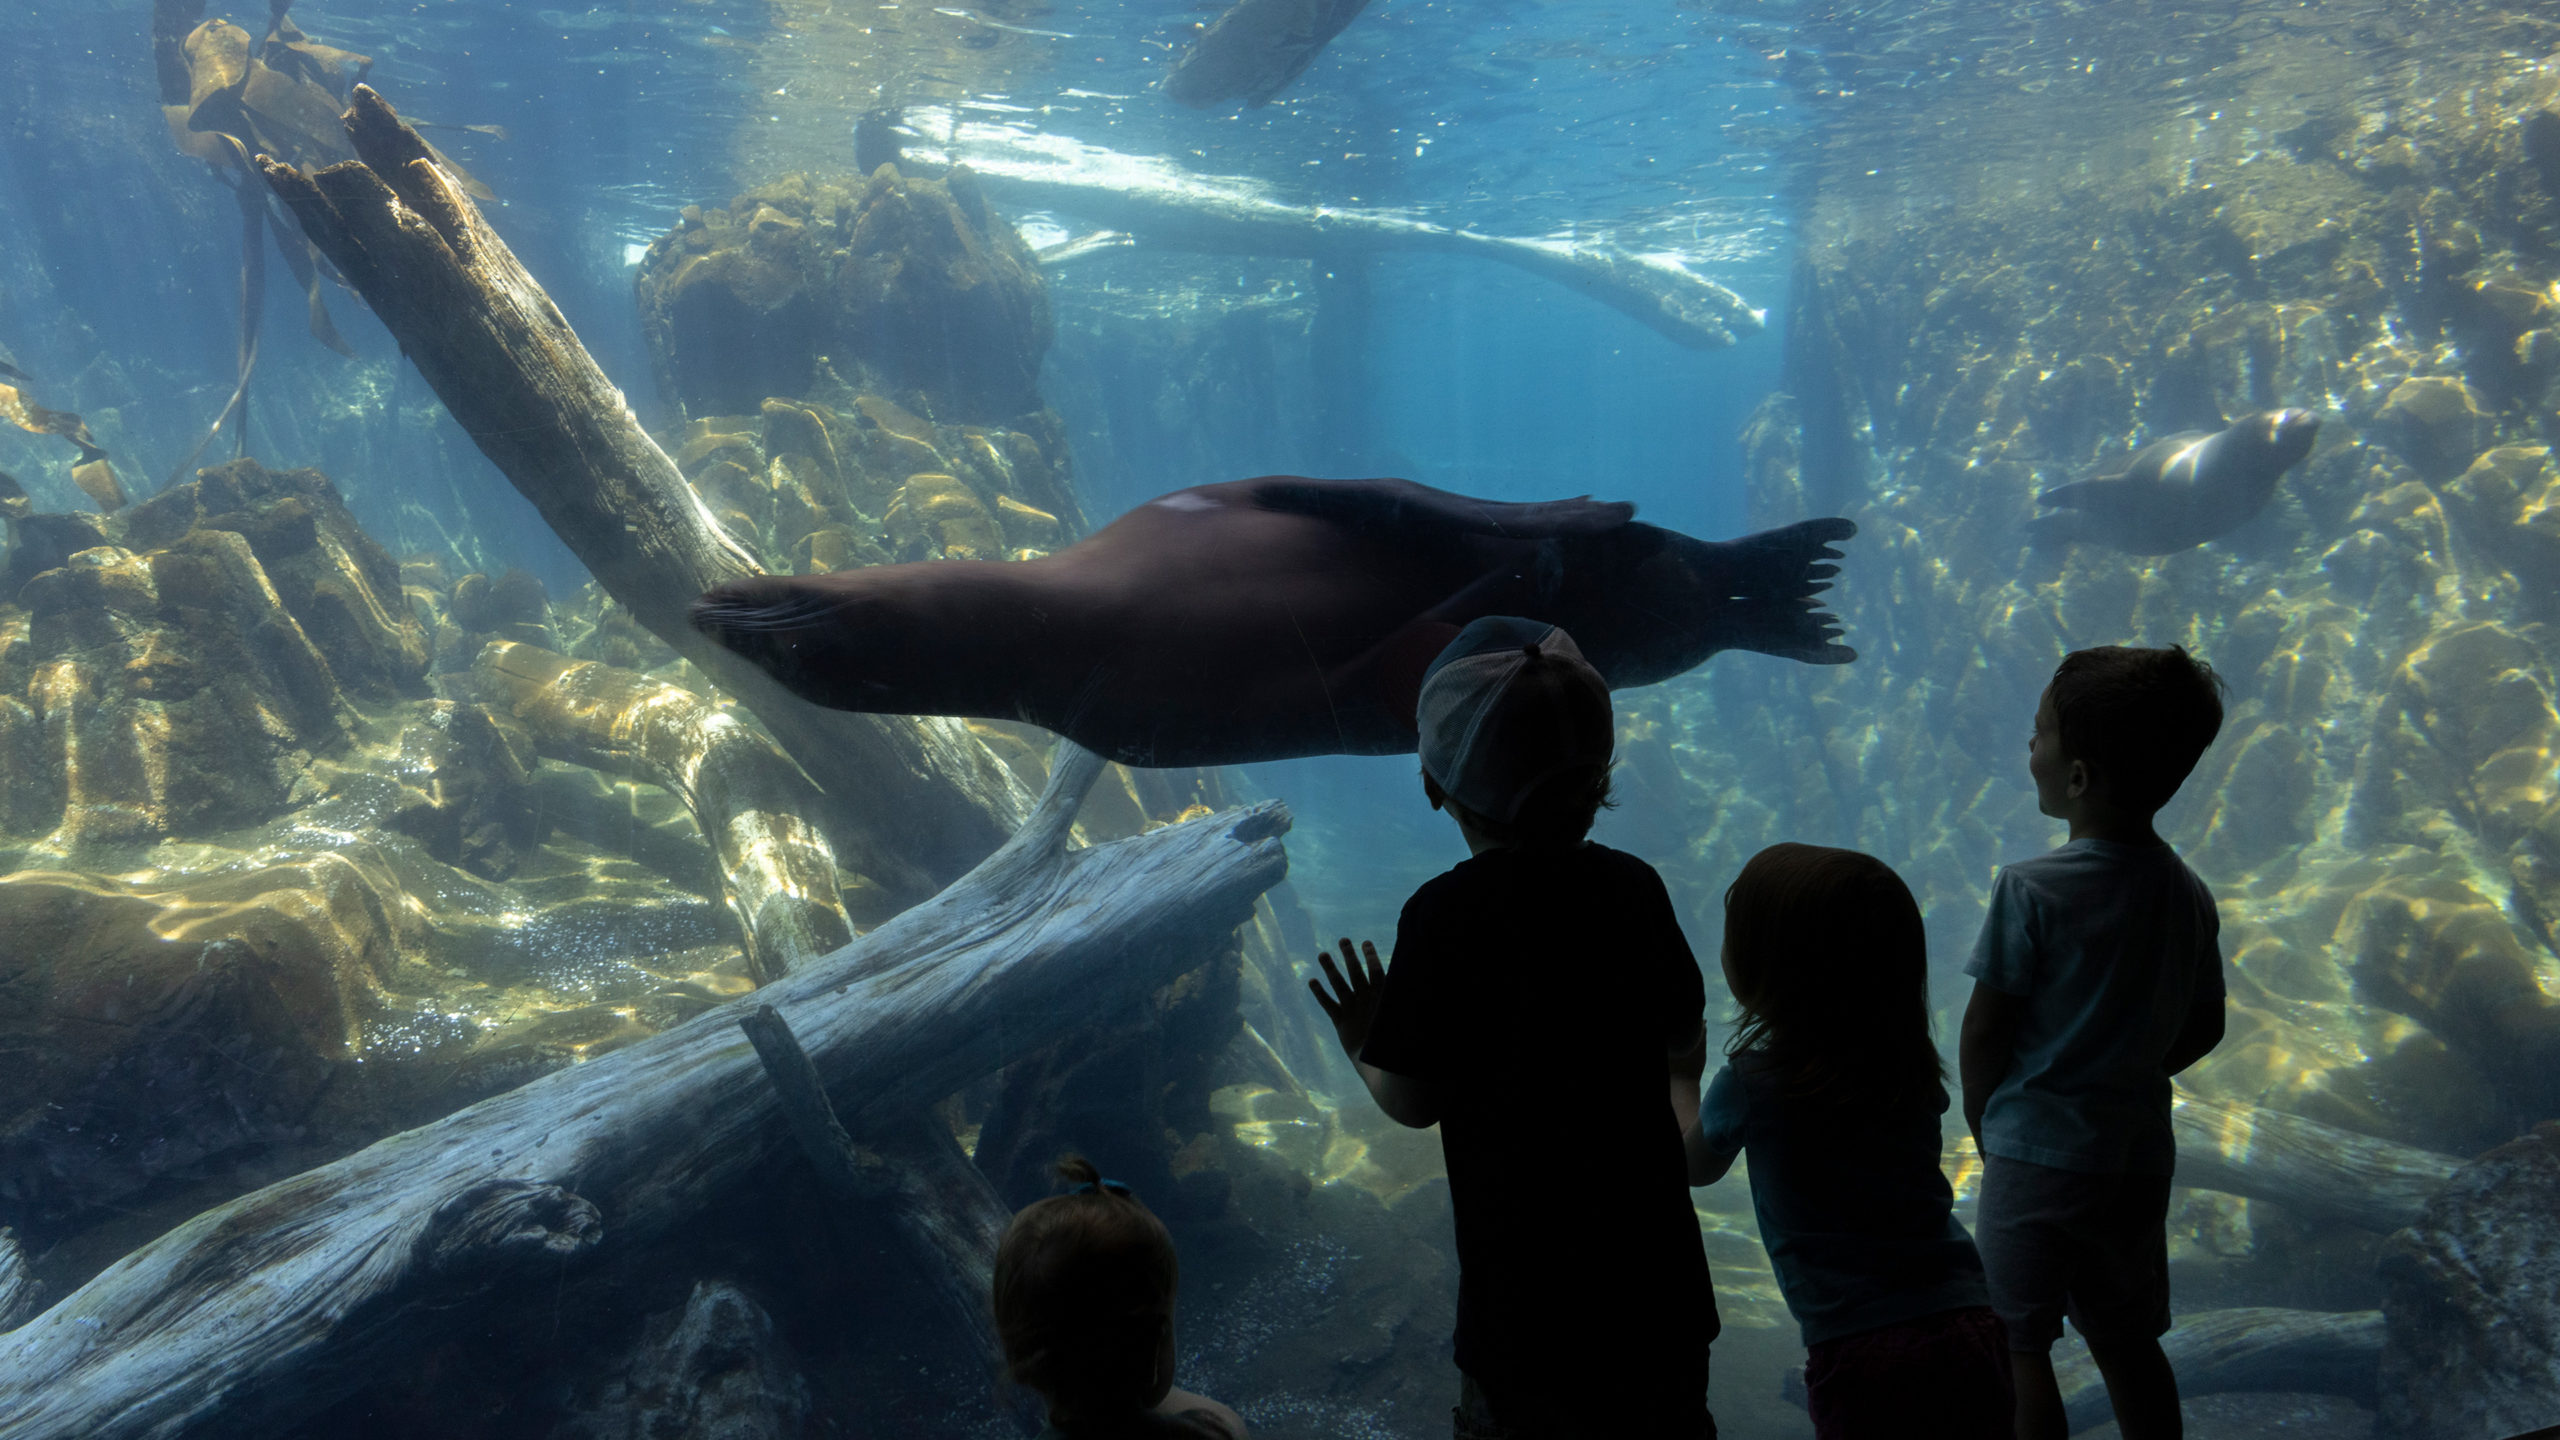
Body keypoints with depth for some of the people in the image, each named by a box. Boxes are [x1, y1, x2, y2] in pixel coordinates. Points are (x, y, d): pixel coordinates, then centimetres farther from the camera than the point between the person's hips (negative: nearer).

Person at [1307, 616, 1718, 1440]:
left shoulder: (1447, 914, -19)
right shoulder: (1634, 886, -4)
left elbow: (1412, 1100, -14)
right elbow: (1685, 1034, 9)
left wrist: (1361, 1045, 6)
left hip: (1527, 1291, -4)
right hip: (1657, 1273, 5)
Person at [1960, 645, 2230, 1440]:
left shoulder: (2032, 890, -19)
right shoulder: (2188, 894, 0)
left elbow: (1983, 1030, -13)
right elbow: (2202, 1029, 9)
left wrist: (1986, 1130, 3)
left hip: (2037, 1160, -6)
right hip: (2140, 1157, 6)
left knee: (2020, 1351, 7)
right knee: (2129, 1346, 19)